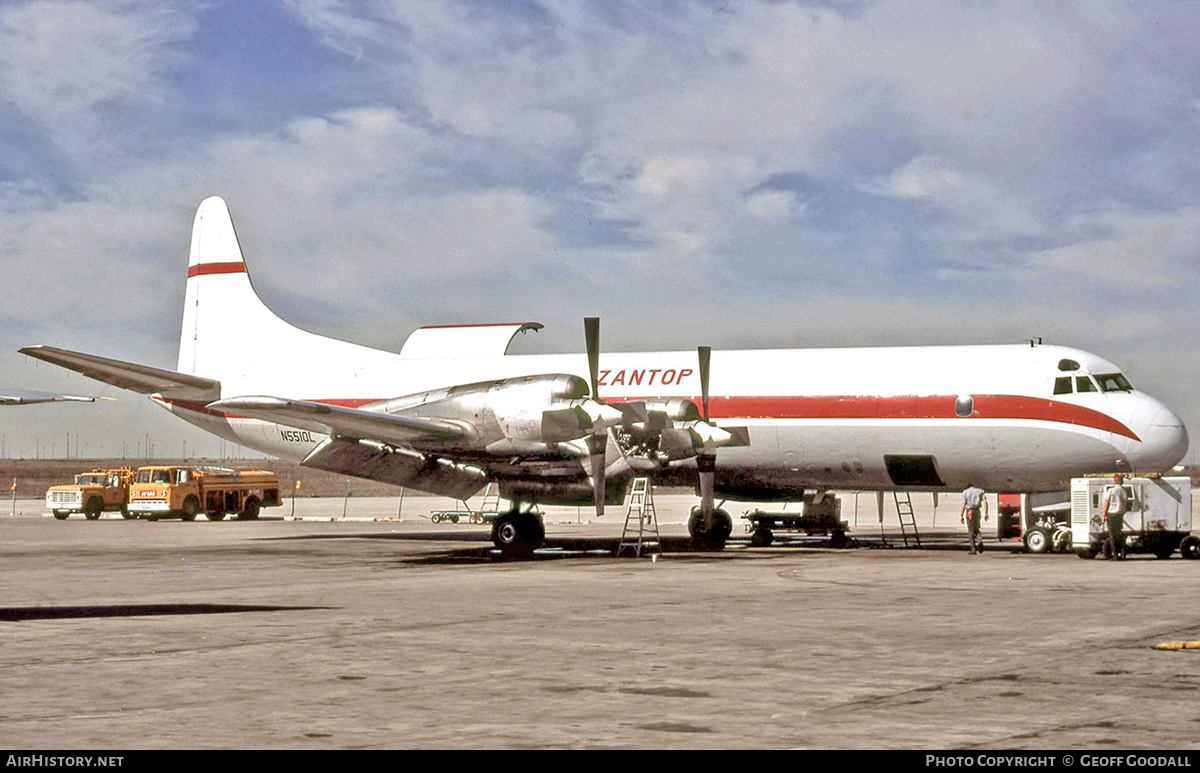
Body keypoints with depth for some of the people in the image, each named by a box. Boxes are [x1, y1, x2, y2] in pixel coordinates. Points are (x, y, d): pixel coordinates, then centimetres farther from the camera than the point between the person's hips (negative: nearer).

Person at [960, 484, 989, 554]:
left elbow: (963, 504, -6)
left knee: (971, 531, 4)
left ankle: (973, 550, -1)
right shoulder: (979, 491, 11)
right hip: (977, 511, 3)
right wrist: (986, 513, -1)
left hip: (969, 512, -3)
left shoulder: (965, 492, 3)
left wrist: (961, 516, -5)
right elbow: (985, 501, -1)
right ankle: (980, 541, -12)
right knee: (976, 529, 18)